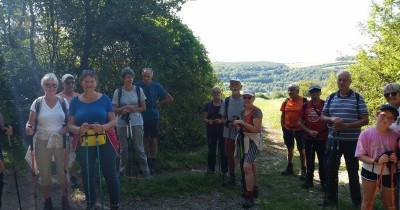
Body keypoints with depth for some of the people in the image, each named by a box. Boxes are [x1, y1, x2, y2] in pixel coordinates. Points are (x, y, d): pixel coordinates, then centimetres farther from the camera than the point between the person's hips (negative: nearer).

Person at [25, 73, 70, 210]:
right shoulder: (37, 103, 0)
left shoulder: (63, 102, 3)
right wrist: (28, 128, -21)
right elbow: (31, 122, 1)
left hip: (60, 141, 0)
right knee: (44, 173, 8)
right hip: (42, 142, 0)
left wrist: (67, 128, -13)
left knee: (63, 171, 1)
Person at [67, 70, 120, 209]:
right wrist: (79, 129, -19)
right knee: (87, 174, 11)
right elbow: (70, 125, 3)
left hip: (105, 142, -1)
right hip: (84, 144, 1)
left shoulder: (104, 99, 1)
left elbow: (114, 121, 0)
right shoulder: (75, 101, 4)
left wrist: (103, 127, -20)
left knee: (110, 173, 1)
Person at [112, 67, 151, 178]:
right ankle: (122, 171, 20)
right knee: (123, 148, 7)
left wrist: (132, 109, -13)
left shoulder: (138, 90, 0)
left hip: (137, 123, 0)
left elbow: (143, 108, 2)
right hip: (122, 124, 0)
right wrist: (124, 108, -19)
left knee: (139, 148, 2)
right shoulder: (118, 91, -1)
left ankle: (145, 170, 11)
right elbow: (115, 110, -1)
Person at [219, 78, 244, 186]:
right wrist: (227, 123, -11)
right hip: (229, 132, 4)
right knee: (229, 155, 12)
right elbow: (223, 118, 10)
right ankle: (232, 177, 27)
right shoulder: (226, 101, 5)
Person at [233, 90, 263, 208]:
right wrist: (238, 125, 1)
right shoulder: (242, 111, 10)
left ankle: (250, 197, -13)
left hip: (254, 139, -9)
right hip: (245, 139, 9)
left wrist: (242, 123, -22)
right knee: (252, 164, 20)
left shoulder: (256, 111, -15)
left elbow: (256, 129, -23)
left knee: (247, 166, -20)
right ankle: (255, 190, 34)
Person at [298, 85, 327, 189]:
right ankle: (309, 181, 25)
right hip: (308, 138, 3)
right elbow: (300, 122, 5)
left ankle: (324, 182, 11)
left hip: (322, 138, -3)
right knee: (309, 160, 14)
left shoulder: (325, 104, -5)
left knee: (322, 161, 1)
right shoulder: (305, 106, 3)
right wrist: (309, 131, -8)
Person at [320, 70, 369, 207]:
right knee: (331, 169, 11)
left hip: (351, 141, -3)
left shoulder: (357, 98, -4)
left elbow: (365, 120, -7)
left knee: (353, 170, 7)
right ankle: (331, 197, 26)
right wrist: (332, 119, -15)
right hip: (333, 140, 4)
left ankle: (357, 200, 21)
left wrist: (346, 126, -19)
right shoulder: (331, 98, 7)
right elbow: (322, 116, 8)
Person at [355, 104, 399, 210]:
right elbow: (360, 155, -12)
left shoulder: (395, 136, -8)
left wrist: (396, 159, -19)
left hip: (389, 173, 2)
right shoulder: (366, 134, -14)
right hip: (370, 171, -2)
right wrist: (376, 161, -27)